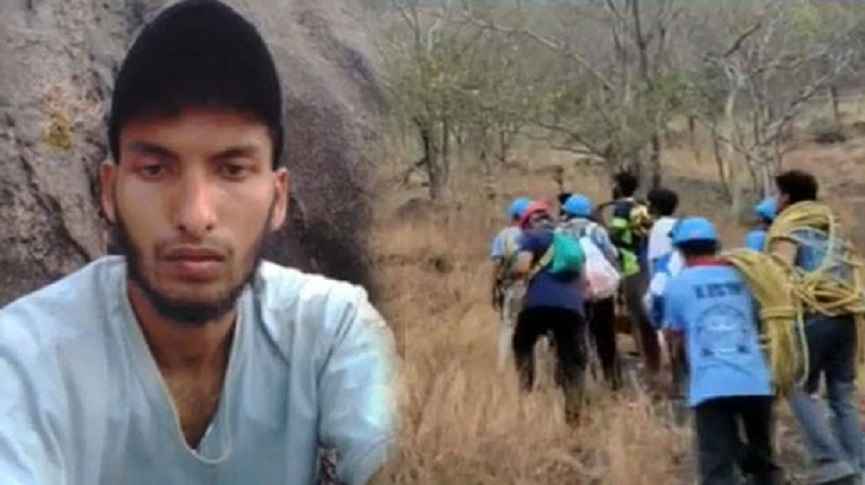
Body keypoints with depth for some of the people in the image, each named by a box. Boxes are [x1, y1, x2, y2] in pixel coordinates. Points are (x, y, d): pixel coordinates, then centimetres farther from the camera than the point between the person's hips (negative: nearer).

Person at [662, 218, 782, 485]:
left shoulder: (679, 283, 4)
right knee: (762, 457, 21)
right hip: (755, 382, 3)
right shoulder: (740, 276, 12)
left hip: (711, 386, -3)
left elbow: (673, 334, 17)